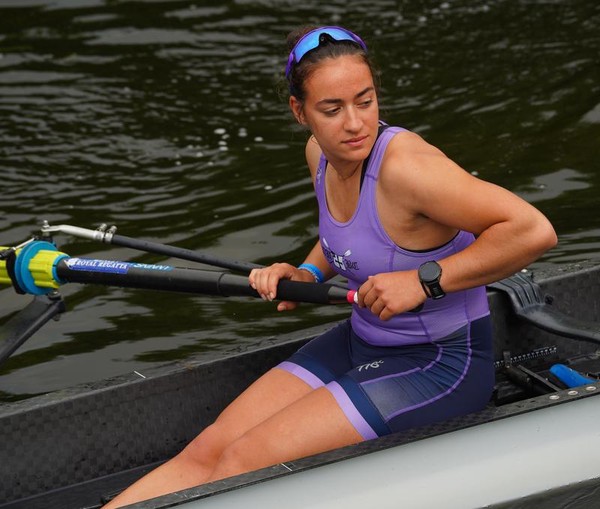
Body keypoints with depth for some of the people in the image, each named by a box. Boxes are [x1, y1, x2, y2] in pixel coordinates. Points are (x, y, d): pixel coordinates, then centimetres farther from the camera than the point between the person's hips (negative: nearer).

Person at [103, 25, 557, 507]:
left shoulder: (404, 165, -26)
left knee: (242, 464, -18)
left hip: (439, 365, -8)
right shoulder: (320, 153, -1)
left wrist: (423, 281, -28)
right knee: (209, 450, -6)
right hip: (360, 342, 8)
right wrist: (308, 274, 1)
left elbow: (534, 231, -31)